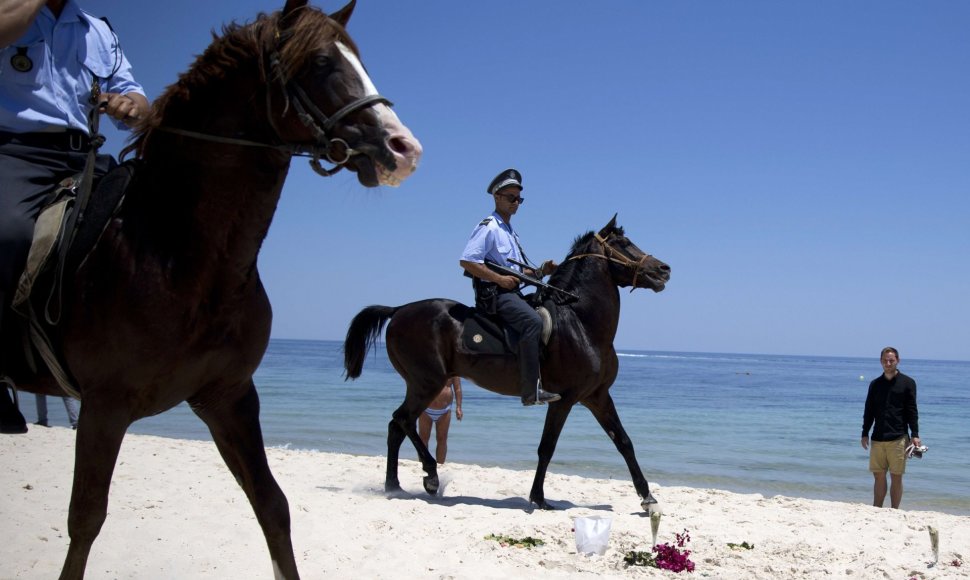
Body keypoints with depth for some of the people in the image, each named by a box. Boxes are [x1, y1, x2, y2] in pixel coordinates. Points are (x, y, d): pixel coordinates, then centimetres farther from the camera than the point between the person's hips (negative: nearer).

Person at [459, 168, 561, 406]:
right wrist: (500, 279, -19)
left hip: (511, 292, 10)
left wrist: (540, 271, 10)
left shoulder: (509, 231, 23)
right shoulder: (488, 227, -6)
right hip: (493, 292, -10)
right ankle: (531, 390, -35)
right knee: (532, 321, -30)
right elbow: (466, 261, -17)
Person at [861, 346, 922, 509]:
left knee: (896, 477, 1)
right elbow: (869, 411, 13)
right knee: (879, 476, 6)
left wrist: (915, 435, -7)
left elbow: (912, 411, -1)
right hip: (877, 439, 3)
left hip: (898, 438, -3)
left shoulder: (907, 383, 2)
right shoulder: (875, 384, 10)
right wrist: (865, 433, 9)